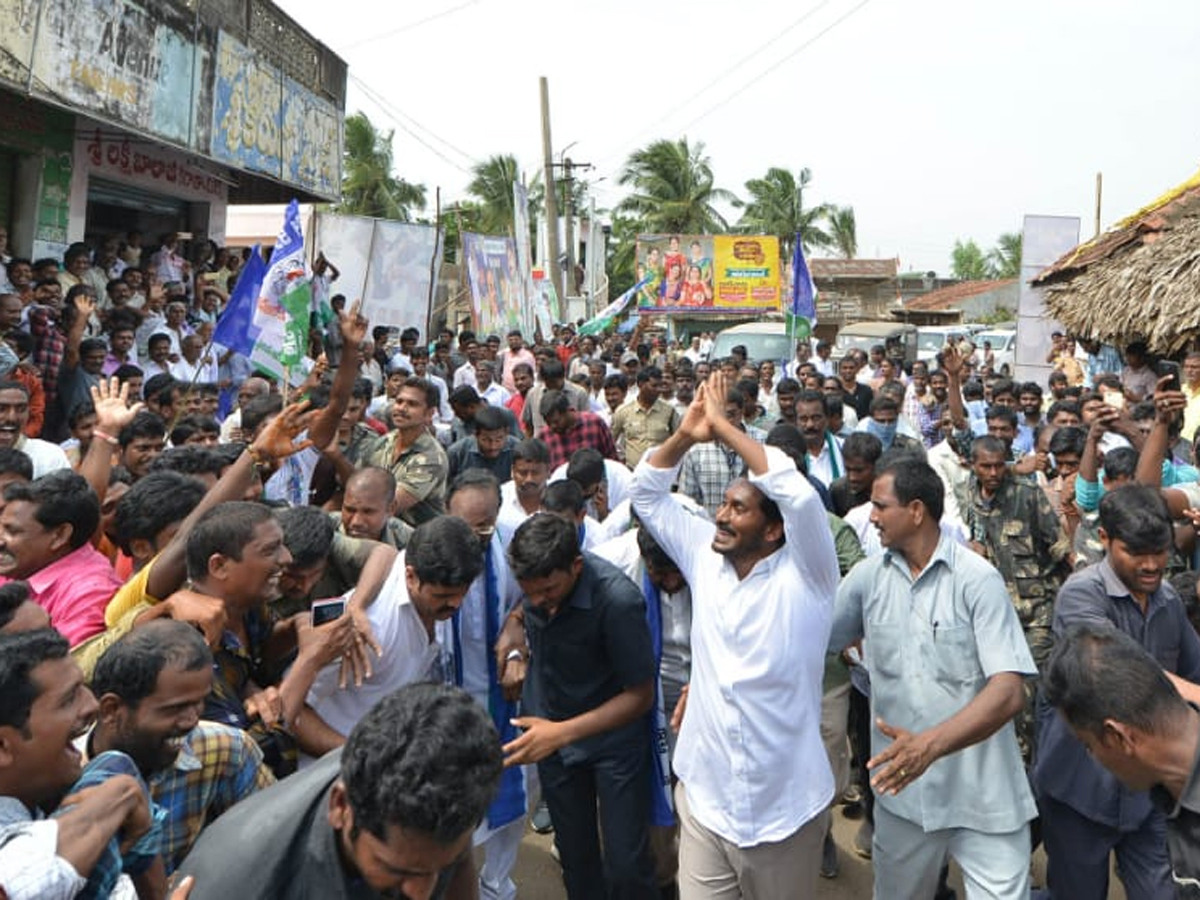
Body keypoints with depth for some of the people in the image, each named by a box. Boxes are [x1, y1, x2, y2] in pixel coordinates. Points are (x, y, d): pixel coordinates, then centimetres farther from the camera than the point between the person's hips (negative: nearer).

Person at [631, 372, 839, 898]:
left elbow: (798, 494, -31)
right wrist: (686, 435, -10)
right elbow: (645, 493, 5)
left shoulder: (805, 574, -14)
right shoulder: (705, 558, 0)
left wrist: (724, 427, -23)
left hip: (783, 806, -3)